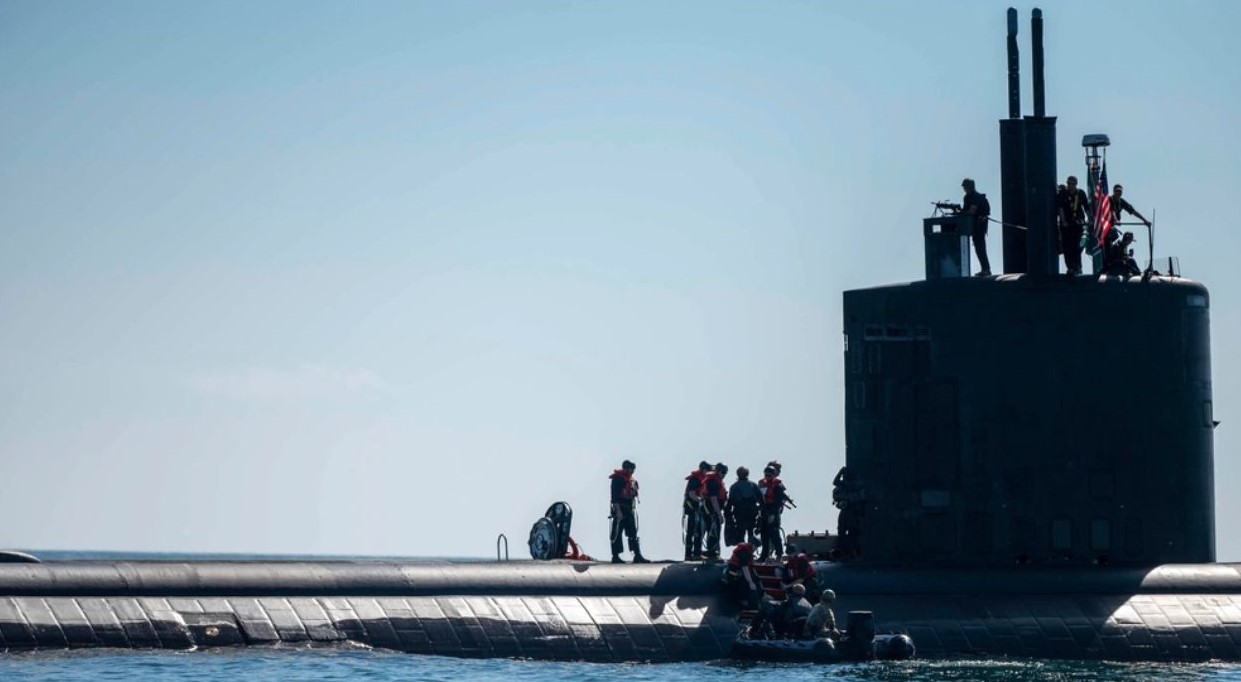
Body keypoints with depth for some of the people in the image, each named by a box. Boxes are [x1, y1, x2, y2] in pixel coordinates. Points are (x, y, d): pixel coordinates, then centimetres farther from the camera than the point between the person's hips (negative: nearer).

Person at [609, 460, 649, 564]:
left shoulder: (632, 480, 15)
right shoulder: (617, 479, -10)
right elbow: (615, 496, -16)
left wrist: (634, 509, 17)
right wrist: (618, 510, -21)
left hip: (630, 510, 8)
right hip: (620, 510, -8)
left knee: (633, 533, 5)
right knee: (617, 533, -3)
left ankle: (637, 556, 5)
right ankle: (615, 556, 0)